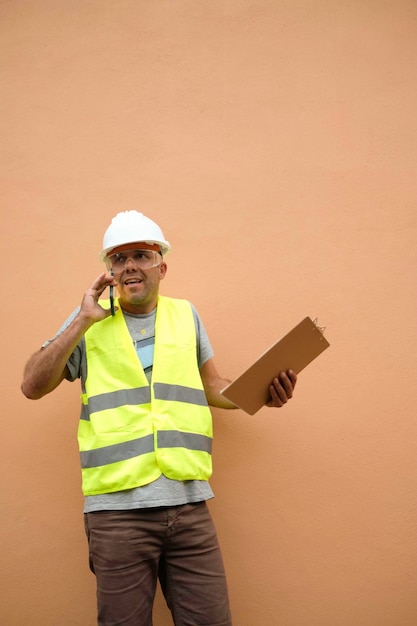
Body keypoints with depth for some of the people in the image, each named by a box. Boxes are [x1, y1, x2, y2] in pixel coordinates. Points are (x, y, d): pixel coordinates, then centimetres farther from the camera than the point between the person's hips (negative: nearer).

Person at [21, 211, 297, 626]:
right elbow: (33, 386, 0)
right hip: (117, 508, -1)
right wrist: (83, 322, -7)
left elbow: (213, 388, 18)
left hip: (189, 504, 2)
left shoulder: (185, 314, 12)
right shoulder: (89, 319, 7)